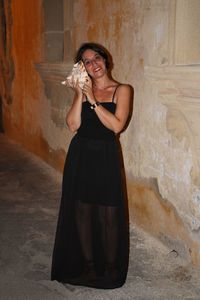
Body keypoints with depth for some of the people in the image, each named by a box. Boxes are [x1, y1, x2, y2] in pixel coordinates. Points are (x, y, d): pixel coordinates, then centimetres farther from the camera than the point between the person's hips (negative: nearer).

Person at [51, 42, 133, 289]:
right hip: (80, 155, 3)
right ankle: (87, 264, 26)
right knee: (81, 211, 9)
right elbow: (73, 125, -5)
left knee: (109, 213, 2)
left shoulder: (121, 90, -2)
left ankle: (111, 267, 21)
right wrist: (80, 94, -11)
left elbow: (117, 125, -16)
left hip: (106, 157, -3)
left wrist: (92, 99, -16)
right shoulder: (83, 90, 7)